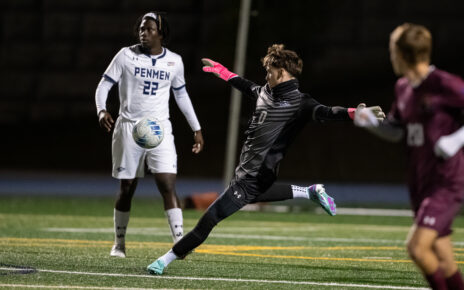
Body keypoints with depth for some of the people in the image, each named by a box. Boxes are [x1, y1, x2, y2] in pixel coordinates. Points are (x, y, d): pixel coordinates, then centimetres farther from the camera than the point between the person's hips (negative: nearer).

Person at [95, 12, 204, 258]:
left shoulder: (174, 61, 5)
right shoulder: (126, 56, -2)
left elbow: (181, 95, 18)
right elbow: (104, 85, -1)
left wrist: (196, 129, 18)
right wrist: (102, 110, -21)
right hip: (129, 127, -1)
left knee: (168, 185, -13)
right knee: (126, 189, 4)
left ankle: (179, 241, -16)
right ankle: (119, 243, 19)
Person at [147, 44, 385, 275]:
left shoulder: (298, 103, -15)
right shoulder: (265, 92, 9)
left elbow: (323, 112, -29)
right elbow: (245, 85, 30)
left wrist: (354, 113, -48)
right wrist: (222, 71, 45)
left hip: (252, 178, -10)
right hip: (245, 173, 10)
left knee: (209, 220, -10)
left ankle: (166, 259, -3)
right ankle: (310, 192, 40)